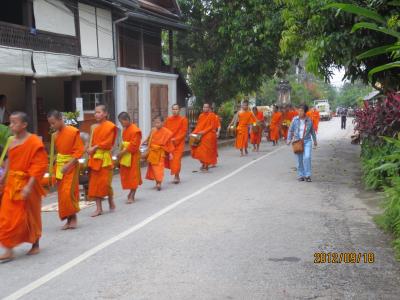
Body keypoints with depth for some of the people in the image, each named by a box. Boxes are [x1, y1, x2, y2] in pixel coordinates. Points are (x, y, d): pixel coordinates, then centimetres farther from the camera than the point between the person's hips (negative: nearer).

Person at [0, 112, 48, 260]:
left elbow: (40, 165, -19)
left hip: (26, 184, -6)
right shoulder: (12, 141, 6)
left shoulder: (34, 142, -15)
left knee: (30, 215, 6)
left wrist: (29, 186, -24)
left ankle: (35, 245, 27)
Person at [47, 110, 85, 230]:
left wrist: (68, 165, -20)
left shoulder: (73, 132, -13)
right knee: (62, 194, 7)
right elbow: (56, 151, 13)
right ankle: (68, 219, 15)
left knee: (68, 192, -12)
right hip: (59, 166, 6)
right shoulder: (55, 135, 6)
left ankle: (73, 217, 5)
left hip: (71, 165, -6)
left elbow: (79, 151, -14)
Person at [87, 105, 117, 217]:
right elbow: (91, 141, 16)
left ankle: (111, 202, 22)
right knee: (94, 182, 2)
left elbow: (108, 143, -12)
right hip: (94, 157, 6)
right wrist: (90, 149, -4)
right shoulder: (94, 127, 13)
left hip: (104, 157, -6)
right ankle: (98, 208, 7)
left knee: (105, 181, -3)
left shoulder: (110, 126, -6)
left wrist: (95, 147, -14)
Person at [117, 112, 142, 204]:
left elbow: (133, 145, -21)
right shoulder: (125, 130, 11)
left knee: (133, 175, -1)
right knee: (126, 174, 12)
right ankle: (131, 192, 28)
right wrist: (121, 153, 3)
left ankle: (132, 196, 4)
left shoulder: (135, 130, -17)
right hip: (125, 156, 9)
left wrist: (123, 152, -20)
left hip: (133, 156, -9)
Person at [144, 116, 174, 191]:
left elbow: (169, 143, -6)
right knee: (153, 167, 8)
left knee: (159, 167, -9)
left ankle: (159, 183, -12)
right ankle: (157, 182, 18)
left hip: (160, 153, -5)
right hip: (152, 152, 5)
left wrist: (170, 153, -5)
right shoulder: (153, 130, 2)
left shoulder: (166, 132, -10)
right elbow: (149, 140, 14)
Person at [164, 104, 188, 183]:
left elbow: (183, 132, -9)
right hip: (169, 143, 4)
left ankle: (176, 176, 4)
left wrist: (175, 139, -18)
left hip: (179, 143, -4)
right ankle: (176, 176, 20)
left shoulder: (183, 120, -4)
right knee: (170, 159, 4)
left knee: (176, 159, -9)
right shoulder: (168, 119, 7)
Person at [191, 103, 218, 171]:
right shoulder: (201, 115, 10)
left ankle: (206, 165, 4)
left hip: (209, 135, -5)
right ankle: (203, 164, 16)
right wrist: (195, 132, -4)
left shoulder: (212, 115, -6)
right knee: (200, 150, 3)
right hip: (200, 135, 5)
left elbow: (212, 126, -12)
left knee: (207, 150, -3)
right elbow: (198, 125, 13)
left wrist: (204, 131, -20)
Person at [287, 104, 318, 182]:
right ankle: (301, 175, 17)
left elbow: (312, 131, 10)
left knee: (307, 157, -16)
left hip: (307, 141, -1)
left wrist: (315, 140, 19)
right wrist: (289, 139, -4)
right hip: (297, 141, 1)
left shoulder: (309, 120, -4)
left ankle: (307, 175, -8)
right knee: (299, 160, 5)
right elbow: (291, 130, 4)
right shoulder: (295, 119, -4)